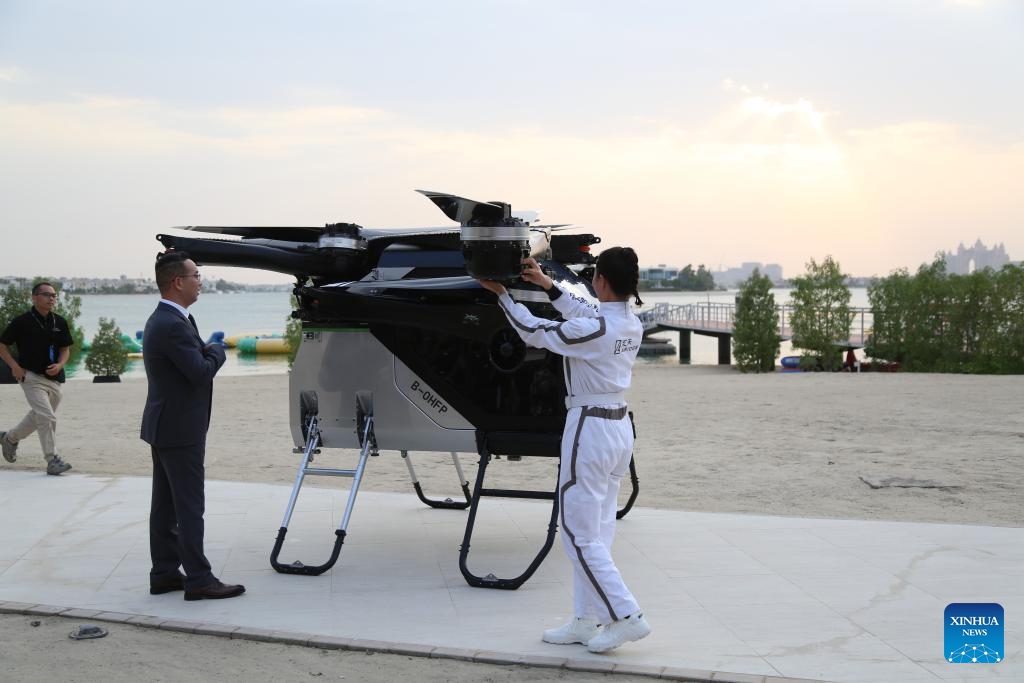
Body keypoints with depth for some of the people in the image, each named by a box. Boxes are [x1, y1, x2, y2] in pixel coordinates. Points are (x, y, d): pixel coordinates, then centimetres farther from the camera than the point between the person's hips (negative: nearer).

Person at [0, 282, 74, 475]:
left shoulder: (59, 323, 6)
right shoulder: (22, 321, -7)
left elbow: (65, 348, 14)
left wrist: (60, 365, -5)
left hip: (54, 378, 6)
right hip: (31, 377, -6)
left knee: (38, 417, 19)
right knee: (47, 418, -16)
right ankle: (52, 460, -10)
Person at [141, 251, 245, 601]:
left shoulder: (162, 319, 13)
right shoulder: (173, 325, -21)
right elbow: (202, 372, -22)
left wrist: (208, 352, -3)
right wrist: (217, 351, -4)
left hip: (164, 427, 11)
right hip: (180, 430, -11)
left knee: (165, 505, 14)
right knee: (190, 506, -5)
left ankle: (164, 573, 21)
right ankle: (198, 580, 1)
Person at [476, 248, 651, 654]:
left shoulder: (592, 331, -21)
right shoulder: (632, 324, 3)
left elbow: (535, 333, -7)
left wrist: (502, 294, 5)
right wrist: (547, 285, 24)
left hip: (590, 430, -9)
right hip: (620, 426, 9)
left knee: (579, 536, 1)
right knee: (596, 532, 14)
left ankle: (626, 616, -1)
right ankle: (586, 622, 20)